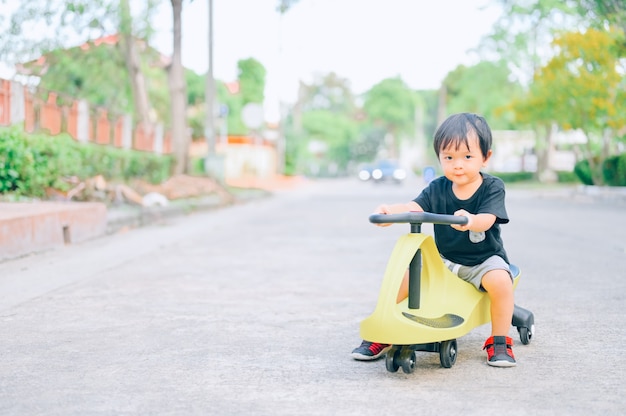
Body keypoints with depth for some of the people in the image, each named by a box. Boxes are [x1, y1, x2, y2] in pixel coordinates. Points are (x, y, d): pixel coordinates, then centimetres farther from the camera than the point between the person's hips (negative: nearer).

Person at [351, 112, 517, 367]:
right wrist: (391, 210, -41)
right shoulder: (438, 188, -3)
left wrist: (471, 220, -54)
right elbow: (415, 207, -19)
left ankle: (499, 341, -15)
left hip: (484, 259, -3)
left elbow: (486, 220, -29)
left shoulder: (492, 187, -12)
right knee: (403, 274, -15)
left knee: (500, 279, -34)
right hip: (444, 259, 3)